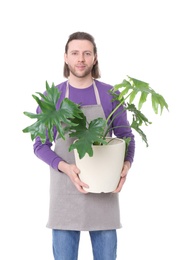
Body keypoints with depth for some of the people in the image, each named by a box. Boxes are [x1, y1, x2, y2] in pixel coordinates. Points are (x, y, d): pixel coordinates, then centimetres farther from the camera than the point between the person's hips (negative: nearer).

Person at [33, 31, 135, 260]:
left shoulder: (111, 95, 1)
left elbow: (126, 137, 7)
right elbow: (40, 145, 1)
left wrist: (126, 165, -14)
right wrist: (66, 168, -17)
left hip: (103, 191, 0)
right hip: (65, 191, 0)